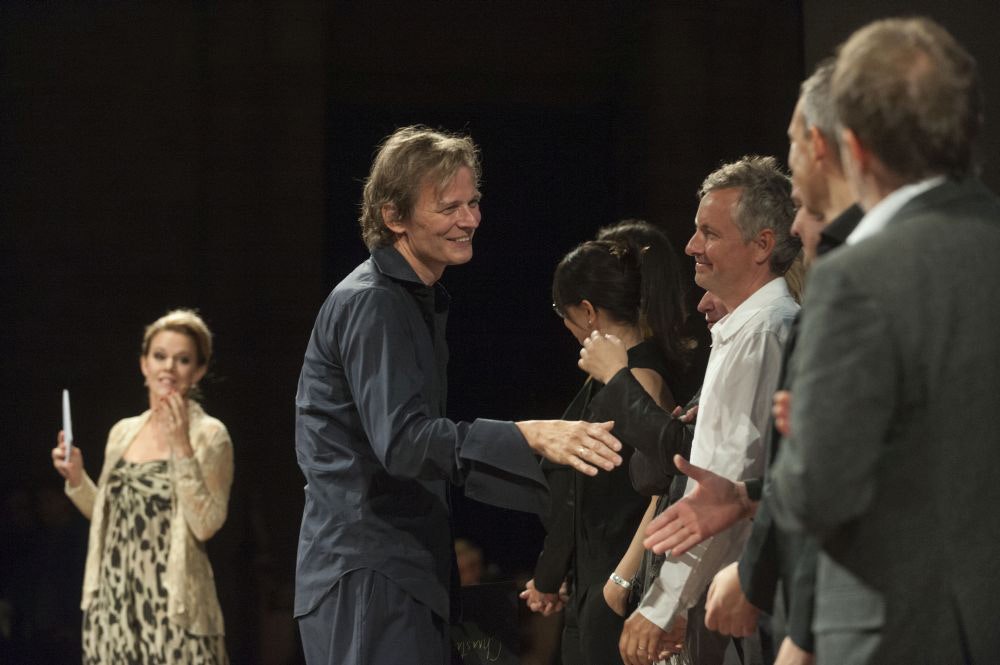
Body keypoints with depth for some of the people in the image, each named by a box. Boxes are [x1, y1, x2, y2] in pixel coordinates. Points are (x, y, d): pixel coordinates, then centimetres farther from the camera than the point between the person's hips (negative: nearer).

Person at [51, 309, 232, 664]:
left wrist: (182, 449, -17)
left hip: (173, 604, -5)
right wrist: (76, 478, 4)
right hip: (116, 598, 5)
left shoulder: (209, 435, -5)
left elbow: (206, 525, -15)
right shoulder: (123, 432, 12)